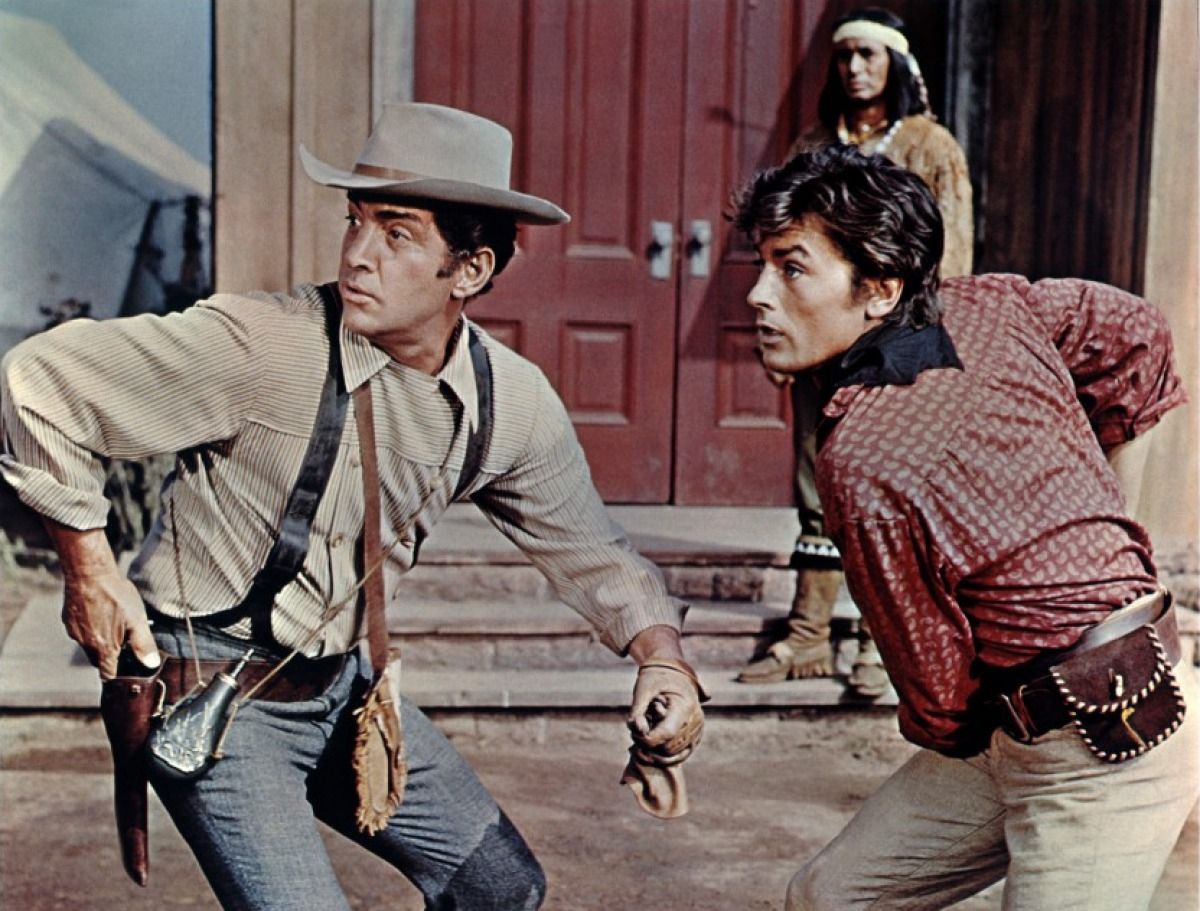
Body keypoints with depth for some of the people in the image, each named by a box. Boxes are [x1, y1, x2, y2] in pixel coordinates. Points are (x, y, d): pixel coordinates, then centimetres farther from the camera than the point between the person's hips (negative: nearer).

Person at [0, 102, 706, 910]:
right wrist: (89, 566, -15)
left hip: (343, 684, 6)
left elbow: (589, 551, 5)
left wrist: (662, 656, -12)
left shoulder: (514, 405, -8)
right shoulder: (262, 345, -26)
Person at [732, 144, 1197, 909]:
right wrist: (1090, 533, 19)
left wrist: (943, 734, 13)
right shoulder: (989, 307, -3)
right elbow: (1138, 334, 12)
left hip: (1100, 755, -9)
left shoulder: (861, 462, -23)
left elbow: (935, 682, -12)